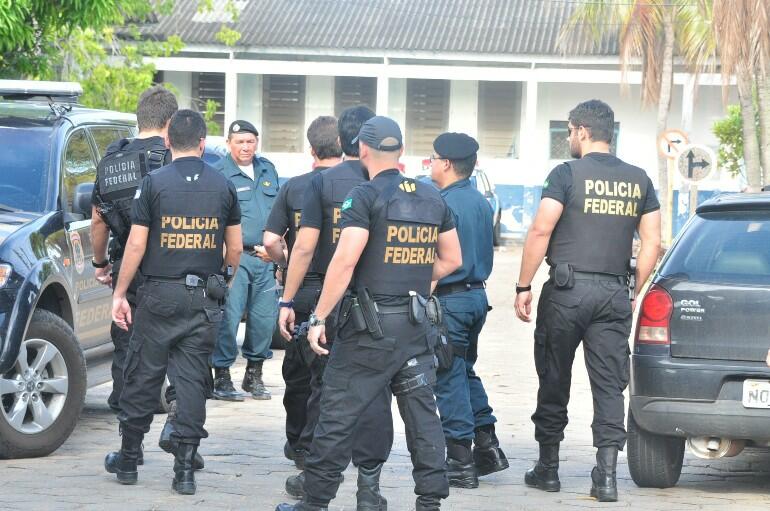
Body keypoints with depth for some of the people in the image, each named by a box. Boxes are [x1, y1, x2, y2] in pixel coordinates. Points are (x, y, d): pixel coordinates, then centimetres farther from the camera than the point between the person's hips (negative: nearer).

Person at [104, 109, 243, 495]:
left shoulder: (154, 183, -6)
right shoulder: (223, 187, 2)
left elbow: (136, 244, -7)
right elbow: (235, 249, 7)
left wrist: (120, 293, 1)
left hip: (160, 294, -2)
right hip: (205, 299, 2)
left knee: (142, 377, 8)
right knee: (192, 380, 5)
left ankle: (128, 460, 17)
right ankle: (185, 469, 3)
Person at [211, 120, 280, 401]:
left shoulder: (267, 170, 15)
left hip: (264, 259, 6)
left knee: (264, 317, 7)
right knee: (228, 318, -9)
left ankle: (254, 375, 21)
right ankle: (222, 377, 0)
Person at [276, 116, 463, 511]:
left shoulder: (365, 197, -10)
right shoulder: (432, 198, 9)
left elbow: (345, 261, -18)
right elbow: (452, 259, 16)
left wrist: (319, 317, -14)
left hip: (370, 323, -6)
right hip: (416, 324, 6)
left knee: (338, 412, 1)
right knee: (422, 412, 10)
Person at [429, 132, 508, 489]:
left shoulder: (446, 204, -16)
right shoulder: (481, 202, 11)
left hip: (450, 299, -9)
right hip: (477, 295, 9)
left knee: (450, 380, -3)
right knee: (465, 372, 20)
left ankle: (461, 463, -1)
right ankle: (487, 446, 18)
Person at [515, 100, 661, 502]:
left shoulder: (568, 174, -5)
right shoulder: (638, 180, 9)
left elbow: (540, 231, -11)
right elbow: (652, 242, 8)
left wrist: (524, 287, -5)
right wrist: (635, 293, 15)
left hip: (567, 291, -3)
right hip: (614, 294, 3)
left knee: (554, 381, 9)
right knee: (609, 386, 3)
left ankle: (548, 468, 16)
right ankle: (606, 475, -7)